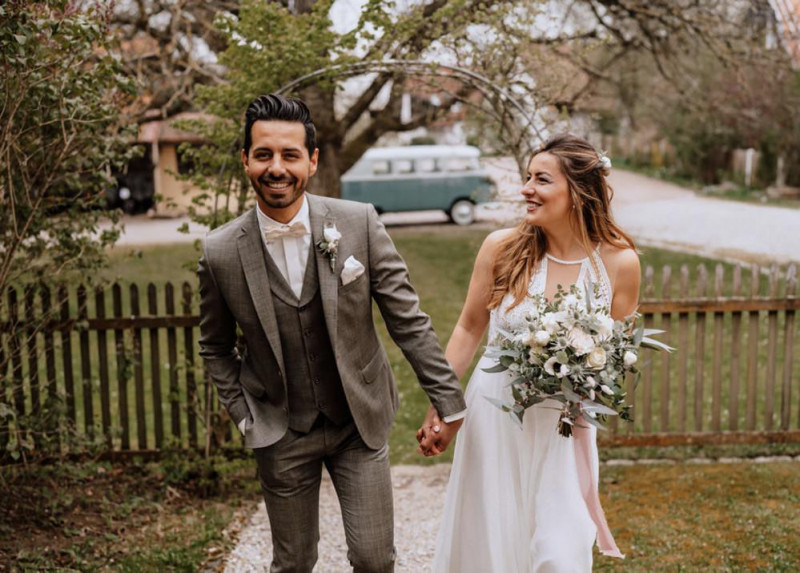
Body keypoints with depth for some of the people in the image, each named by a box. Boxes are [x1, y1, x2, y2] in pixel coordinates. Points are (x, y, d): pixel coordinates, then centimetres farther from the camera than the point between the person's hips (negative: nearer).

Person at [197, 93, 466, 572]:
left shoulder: (360, 223, -13)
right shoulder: (221, 253, -11)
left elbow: (408, 320, -7)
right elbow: (216, 347, 6)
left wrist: (447, 399, -6)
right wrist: (243, 415, 0)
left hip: (361, 422, 0)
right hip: (281, 433, 1)